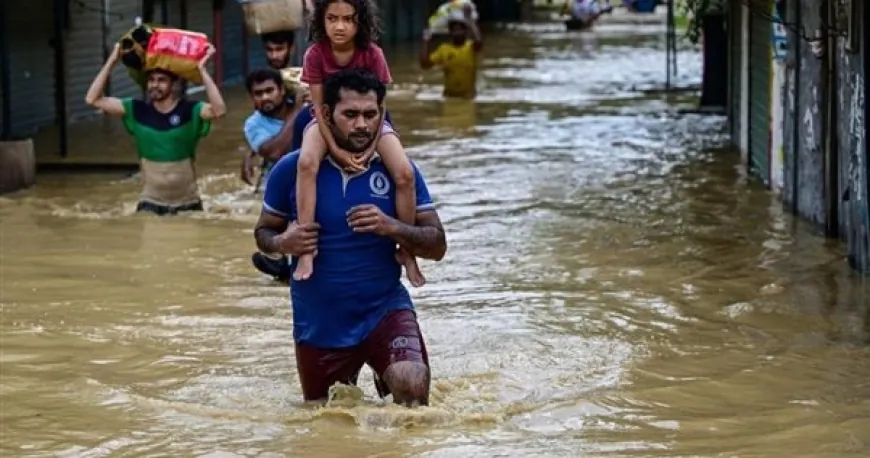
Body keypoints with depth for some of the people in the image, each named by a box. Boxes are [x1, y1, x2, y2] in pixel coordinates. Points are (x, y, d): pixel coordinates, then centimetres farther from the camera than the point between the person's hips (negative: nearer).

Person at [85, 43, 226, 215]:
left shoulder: (189, 111, -12)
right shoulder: (137, 111, -3)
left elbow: (219, 110, -32)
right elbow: (93, 99, -5)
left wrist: (202, 69, -33)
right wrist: (111, 62, -10)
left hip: (187, 203, -1)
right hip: (151, 203, 1)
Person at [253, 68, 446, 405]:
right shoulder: (292, 169, -6)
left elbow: (437, 246, -6)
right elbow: (263, 231, 6)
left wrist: (392, 228, -24)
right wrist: (281, 243, -17)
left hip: (384, 310, -1)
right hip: (319, 323, 1)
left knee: (413, 388, -27)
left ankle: (386, 381, 10)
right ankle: (346, 390, 51)